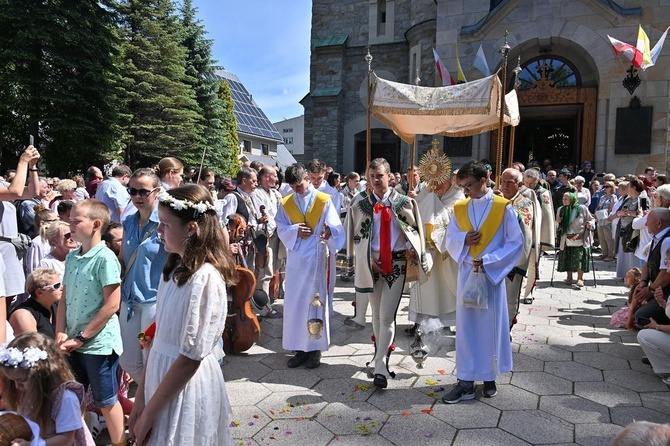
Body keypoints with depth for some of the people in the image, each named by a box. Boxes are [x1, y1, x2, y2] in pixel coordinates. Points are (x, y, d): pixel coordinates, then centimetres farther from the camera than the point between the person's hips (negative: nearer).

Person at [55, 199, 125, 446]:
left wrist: (81, 338, -14)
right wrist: (60, 333, 0)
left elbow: (112, 305, -18)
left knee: (106, 401, 7)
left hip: (99, 342, -7)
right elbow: (64, 299, 11)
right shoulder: (72, 257, 6)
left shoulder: (105, 258, -16)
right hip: (73, 342, 7)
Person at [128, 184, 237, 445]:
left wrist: (148, 414, -12)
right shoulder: (174, 269, 3)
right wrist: (141, 396, 6)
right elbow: (161, 335, 7)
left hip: (186, 387, -7)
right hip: (162, 378, 7)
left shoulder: (204, 278, -23)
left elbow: (190, 358, -21)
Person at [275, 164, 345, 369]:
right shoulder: (286, 203, 8)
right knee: (294, 304, 5)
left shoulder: (324, 200, -2)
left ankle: (315, 348, 13)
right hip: (295, 260, 3)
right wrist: (295, 230, -14)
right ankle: (300, 348, 17)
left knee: (316, 302, 2)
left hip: (318, 259, -3)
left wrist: (329, 232, -33)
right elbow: (281, 229, 7)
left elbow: (335, 227, -10)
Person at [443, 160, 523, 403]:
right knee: (465, 325, 4)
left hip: (492, 274, -3)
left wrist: (488, 260, -15)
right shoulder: (459, 208, 5)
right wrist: (464, 239, -12)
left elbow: (516, 242, -6)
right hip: (466, 273, 3)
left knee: (491, 325, 6)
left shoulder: (503, 207, -6)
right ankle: (465, 382, 12)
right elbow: (450, 239, 10)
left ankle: (489, 377, 23)